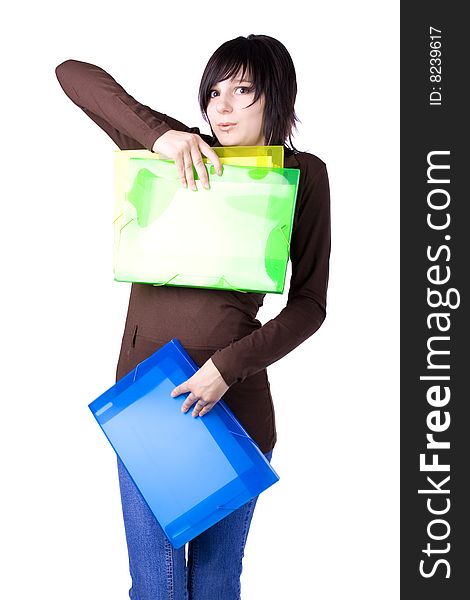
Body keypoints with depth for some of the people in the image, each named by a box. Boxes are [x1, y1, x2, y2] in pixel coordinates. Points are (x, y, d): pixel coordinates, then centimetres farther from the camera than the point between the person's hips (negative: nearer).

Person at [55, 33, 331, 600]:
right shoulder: (184, 153, 3)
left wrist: (228, 365, -14)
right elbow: (73, 73, 0)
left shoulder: (302, 175, 1)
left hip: (233, 396, 0)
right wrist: (157, 133, -14)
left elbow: (309, 303, -2)